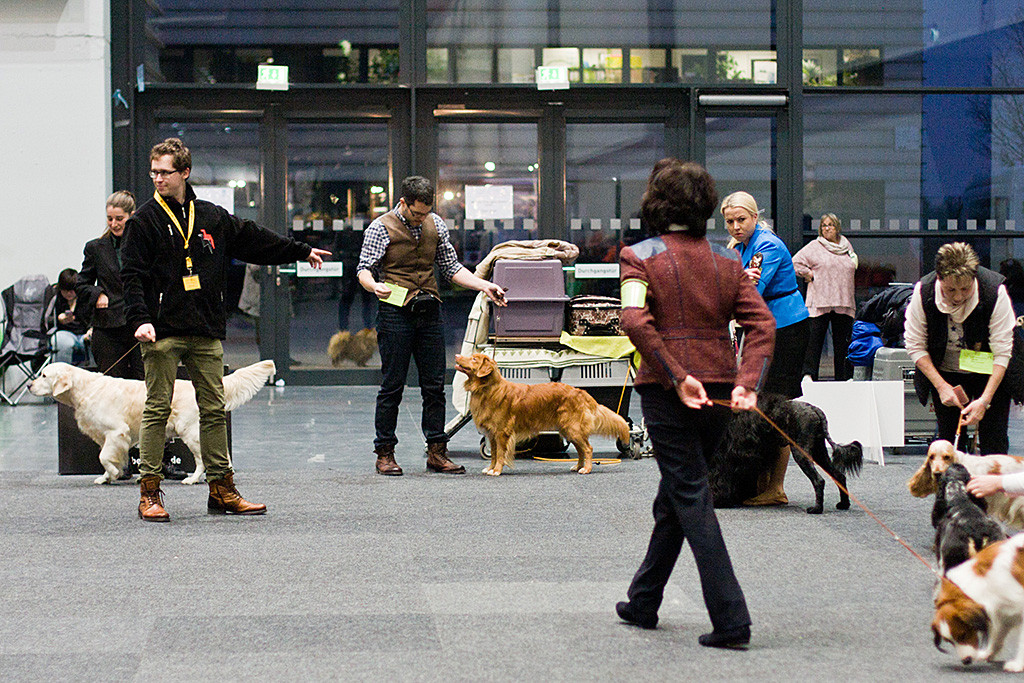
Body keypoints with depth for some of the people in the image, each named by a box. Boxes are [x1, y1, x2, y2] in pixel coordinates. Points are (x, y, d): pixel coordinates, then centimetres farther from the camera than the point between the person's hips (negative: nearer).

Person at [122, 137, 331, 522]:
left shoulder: (212, 218, 12)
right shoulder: (145, 220, 0)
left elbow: (253, 239, 24)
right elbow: (133, 276, -5)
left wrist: (302, 251, 32)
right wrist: (140, 319, -19)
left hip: (207, 333, 4)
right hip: (163, 332, -4)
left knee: (214, 410, 6)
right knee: (157, 410, -3)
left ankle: (221, 489, 12)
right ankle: (149, 493, 2)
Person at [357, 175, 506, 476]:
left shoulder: (436, 225, 11)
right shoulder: (381, 228, -3)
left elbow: (451, 267, 16)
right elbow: (364, 269, -7)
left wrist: (484, 285, 4)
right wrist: (374, 285, -30)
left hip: (429, 312, 5)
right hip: (396, 313, -5)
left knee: (434, 385, 4)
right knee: (392, 386, -2)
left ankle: (436, 453, 10)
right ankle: (385, 454, 7)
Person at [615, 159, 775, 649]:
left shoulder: (640, 256, -3)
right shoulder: (727, 261, 9)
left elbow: (634, 320, -20)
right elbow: (762, 324, -1)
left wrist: (678, 377, -18)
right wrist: (747, 383, -9)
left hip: (667, 392, -5)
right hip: (719, 393, 5)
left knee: (692, 499, -3)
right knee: (673, 499, 19)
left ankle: (731, 620, -12)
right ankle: (643, 602, 32)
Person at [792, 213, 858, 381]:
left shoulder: (846, 246, 16)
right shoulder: (814, 247, 2)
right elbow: (796, 263, -2)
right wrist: (810, 275, -6)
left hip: (844, 302, 4)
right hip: (820, 302, -4)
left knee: (843, 341, 6)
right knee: (815, 339, -6)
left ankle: (844, 378, 11)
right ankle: (808, 375, -3)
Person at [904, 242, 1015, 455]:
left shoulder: (995, 291, -27)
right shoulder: (923, 292, -22)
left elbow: (1002, 353, -21)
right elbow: (915, 346, -10)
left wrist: (985, 400, -27)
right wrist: (941, 386, -17)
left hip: (990, 373, -1)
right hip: (945, 374, 1)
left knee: (994, 442, -6)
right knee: (949, 442, -1)